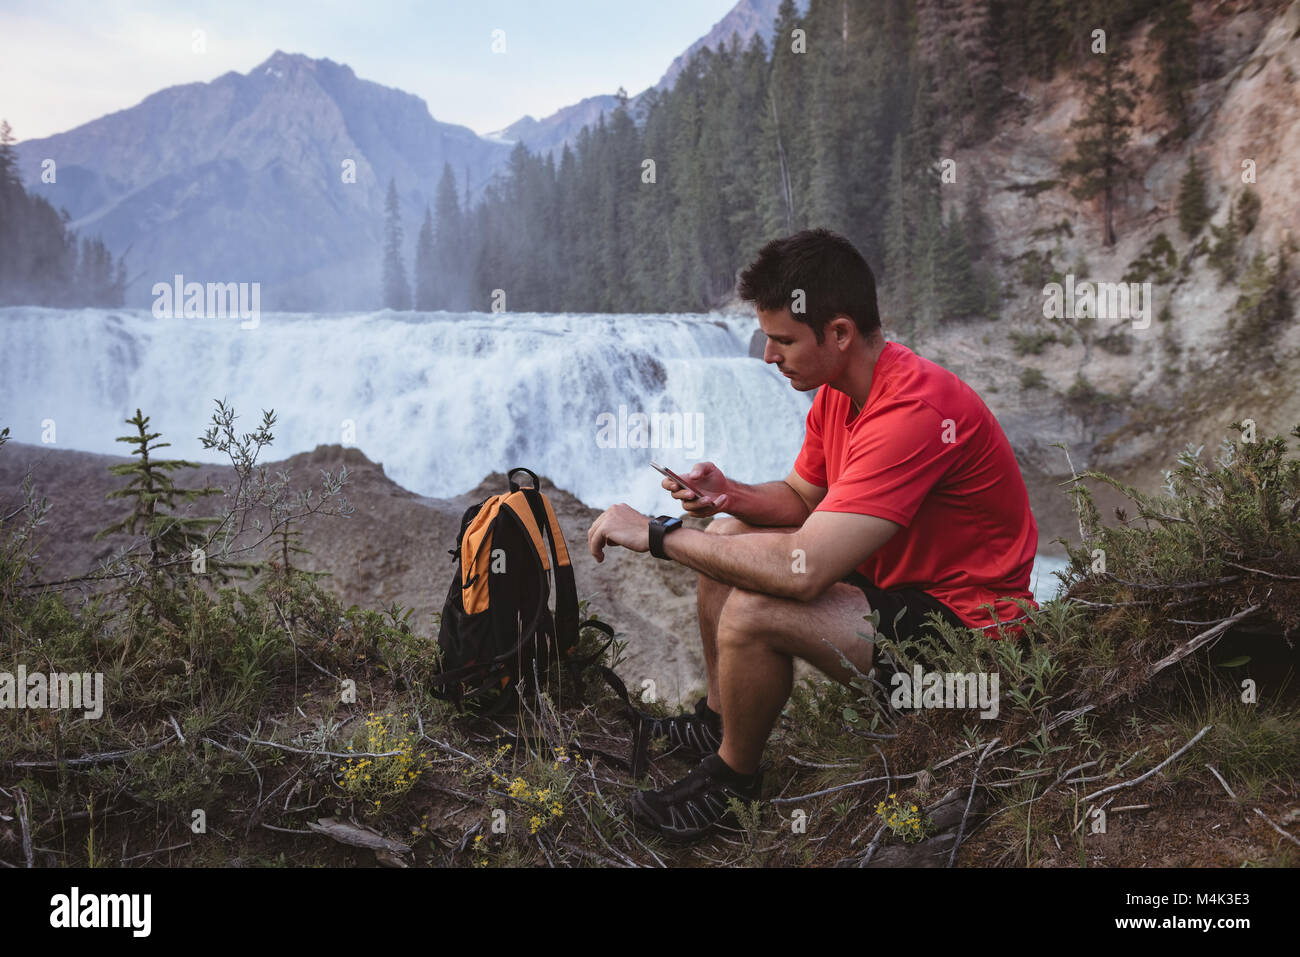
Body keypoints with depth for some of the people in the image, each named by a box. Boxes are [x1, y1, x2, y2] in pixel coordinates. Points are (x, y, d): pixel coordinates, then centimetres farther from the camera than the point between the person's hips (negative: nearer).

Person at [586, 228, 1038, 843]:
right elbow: (802, 498, 13)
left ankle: (734, 777, 1)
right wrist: (728, 496, -9)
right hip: (891, 573, 10)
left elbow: (802, 570, -36)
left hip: (963, 620, -10)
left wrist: (655, 535, -27)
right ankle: (716, 720, 24)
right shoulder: (838, 389, -1)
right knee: (728, 538, 10)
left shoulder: (912, 413, -32)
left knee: (751, 611, -27)